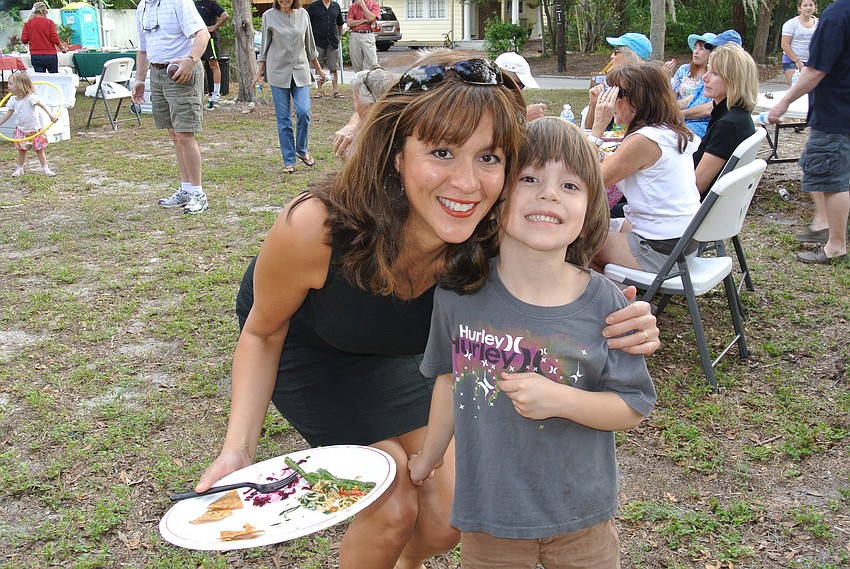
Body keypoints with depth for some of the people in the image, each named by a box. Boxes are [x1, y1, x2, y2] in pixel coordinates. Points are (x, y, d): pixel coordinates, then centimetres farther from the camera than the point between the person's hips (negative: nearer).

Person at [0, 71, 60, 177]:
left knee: (39, 150, 6)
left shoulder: (30, 97, -19)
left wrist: (51, 115, -39)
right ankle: (19, 169, 20)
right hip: (21, 130, 4)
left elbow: (42, 105, -26)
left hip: (34, 129, -4)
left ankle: (45, 169, 15)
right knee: (21, 150, 10)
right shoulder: (13, 100, -2)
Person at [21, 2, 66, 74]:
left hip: (35, 56, 2)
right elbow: (55, 38, -9)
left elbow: (24, 40, 0)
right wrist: (62, 48, 7)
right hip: (50, 54, -2)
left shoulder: (28, 23, 3)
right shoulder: (49, 22, -4)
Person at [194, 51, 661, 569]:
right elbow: (264, 332, -19)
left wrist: (623, 329, -38)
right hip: (304, 345, -2)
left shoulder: (497, 244, -32)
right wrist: (239, 448, -32)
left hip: (395, 352, 3)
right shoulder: (315, 227, -40)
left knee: (446, 521, 2)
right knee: (393, 507, -14)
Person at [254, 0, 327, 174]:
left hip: (301, 71, 2)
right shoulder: (269, 16, 0)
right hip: (278, 72, -1)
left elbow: (310, 45, 15)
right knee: (283, 118, 0)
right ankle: (289, 161, 7)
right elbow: (264, 47, 5)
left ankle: (302, 150, 13)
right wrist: (259, 73, 2)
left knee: (303, 112, -11)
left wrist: (318, 69, 19)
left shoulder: (303, 14, 6)